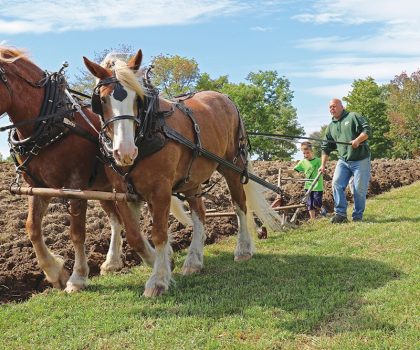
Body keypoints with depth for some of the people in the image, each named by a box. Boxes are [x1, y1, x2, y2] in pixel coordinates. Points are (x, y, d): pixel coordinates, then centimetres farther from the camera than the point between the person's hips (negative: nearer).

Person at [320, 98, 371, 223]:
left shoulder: (353, 117, 0)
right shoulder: (331, 127, 16)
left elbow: (367, 130, -8)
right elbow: (326, 147, 18)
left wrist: (357, 140, -24)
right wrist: (323, 165, 13)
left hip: (360, 160, -5)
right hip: (343, 161, 5)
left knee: (359, 189, -4)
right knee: (337, 184, -12)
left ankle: (358, 216, 8)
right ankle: (340, 213, -7)